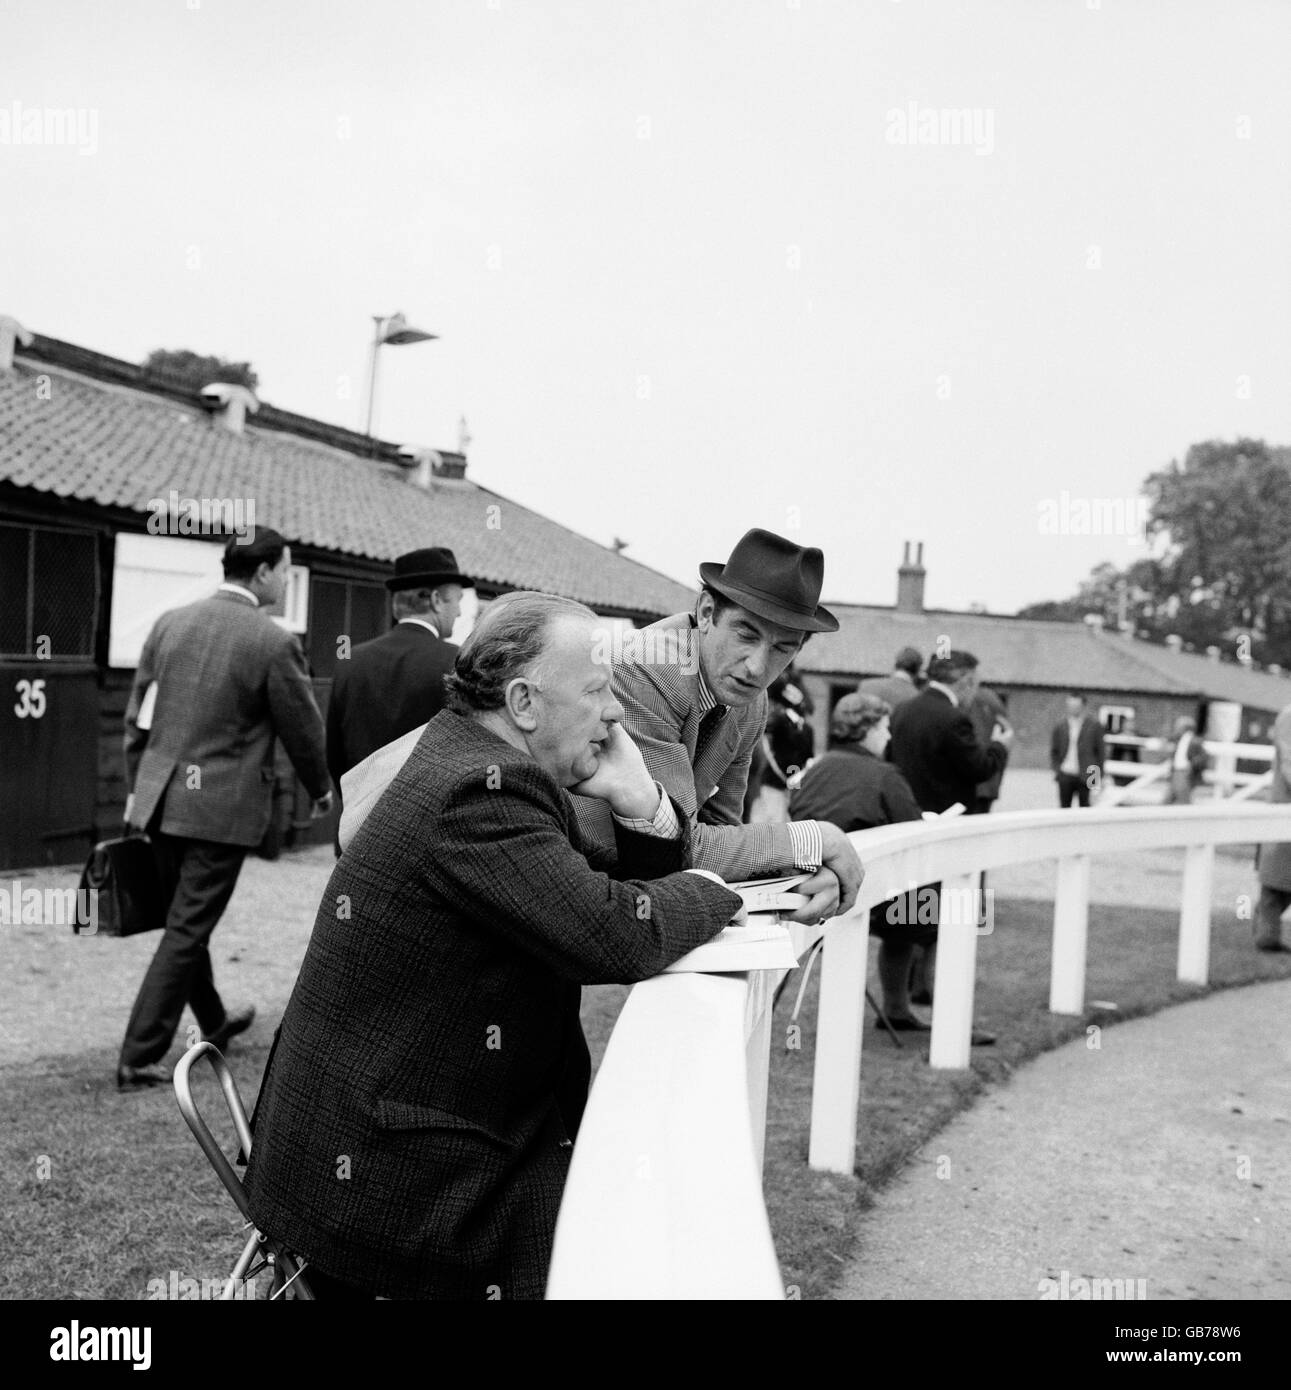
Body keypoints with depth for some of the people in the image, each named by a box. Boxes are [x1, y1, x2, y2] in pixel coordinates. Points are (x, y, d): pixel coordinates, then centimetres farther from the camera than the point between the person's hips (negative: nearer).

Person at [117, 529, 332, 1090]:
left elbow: (137, 716, 9)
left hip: (161, 797, 6)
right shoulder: (274, 643, -14)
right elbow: (303, 730, -5)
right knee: (185, 932, 3)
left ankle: (214, 1024, 40)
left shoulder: (168, 623, 3)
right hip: (223, 806, -6)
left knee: (187, 921, 21)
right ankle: (139, 1058, 7)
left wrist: (137, 786, 20)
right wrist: (321, 789, 13)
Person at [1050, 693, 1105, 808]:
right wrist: (1057, 769, 1)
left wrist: (1099, 775, -2)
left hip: (1085, 776, -2)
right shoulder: (1060, 726, 7)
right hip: (1065, 776, 2)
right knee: (1064, 807, 5)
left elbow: (1100, 751, 3)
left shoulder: (1094, 725, 1)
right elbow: (1053, 751, 13)